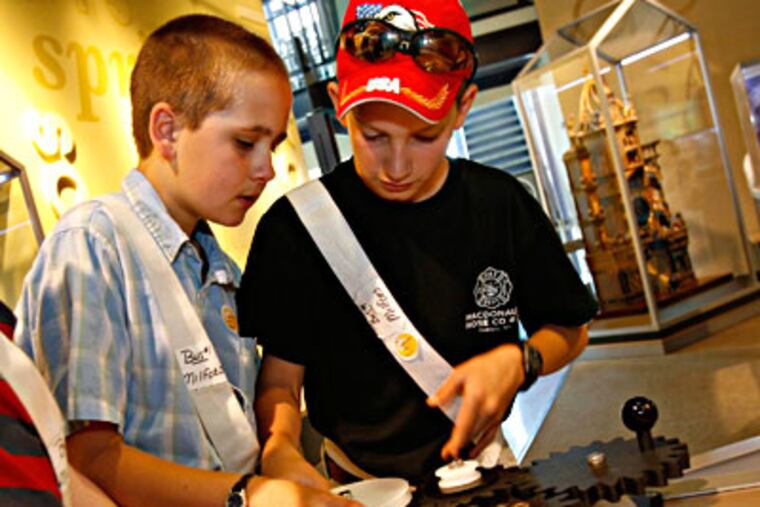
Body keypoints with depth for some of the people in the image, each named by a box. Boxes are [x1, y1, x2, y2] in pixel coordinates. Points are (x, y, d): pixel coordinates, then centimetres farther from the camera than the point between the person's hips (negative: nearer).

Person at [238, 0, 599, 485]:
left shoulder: (502, 204, -4)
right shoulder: (295, 226, -11)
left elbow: (570, 330, 7)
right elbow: (280, 377, -8)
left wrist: (518, 363, -12)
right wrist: (279, 449, -27)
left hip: (479, 462, 3)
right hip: (360, 484, -2)